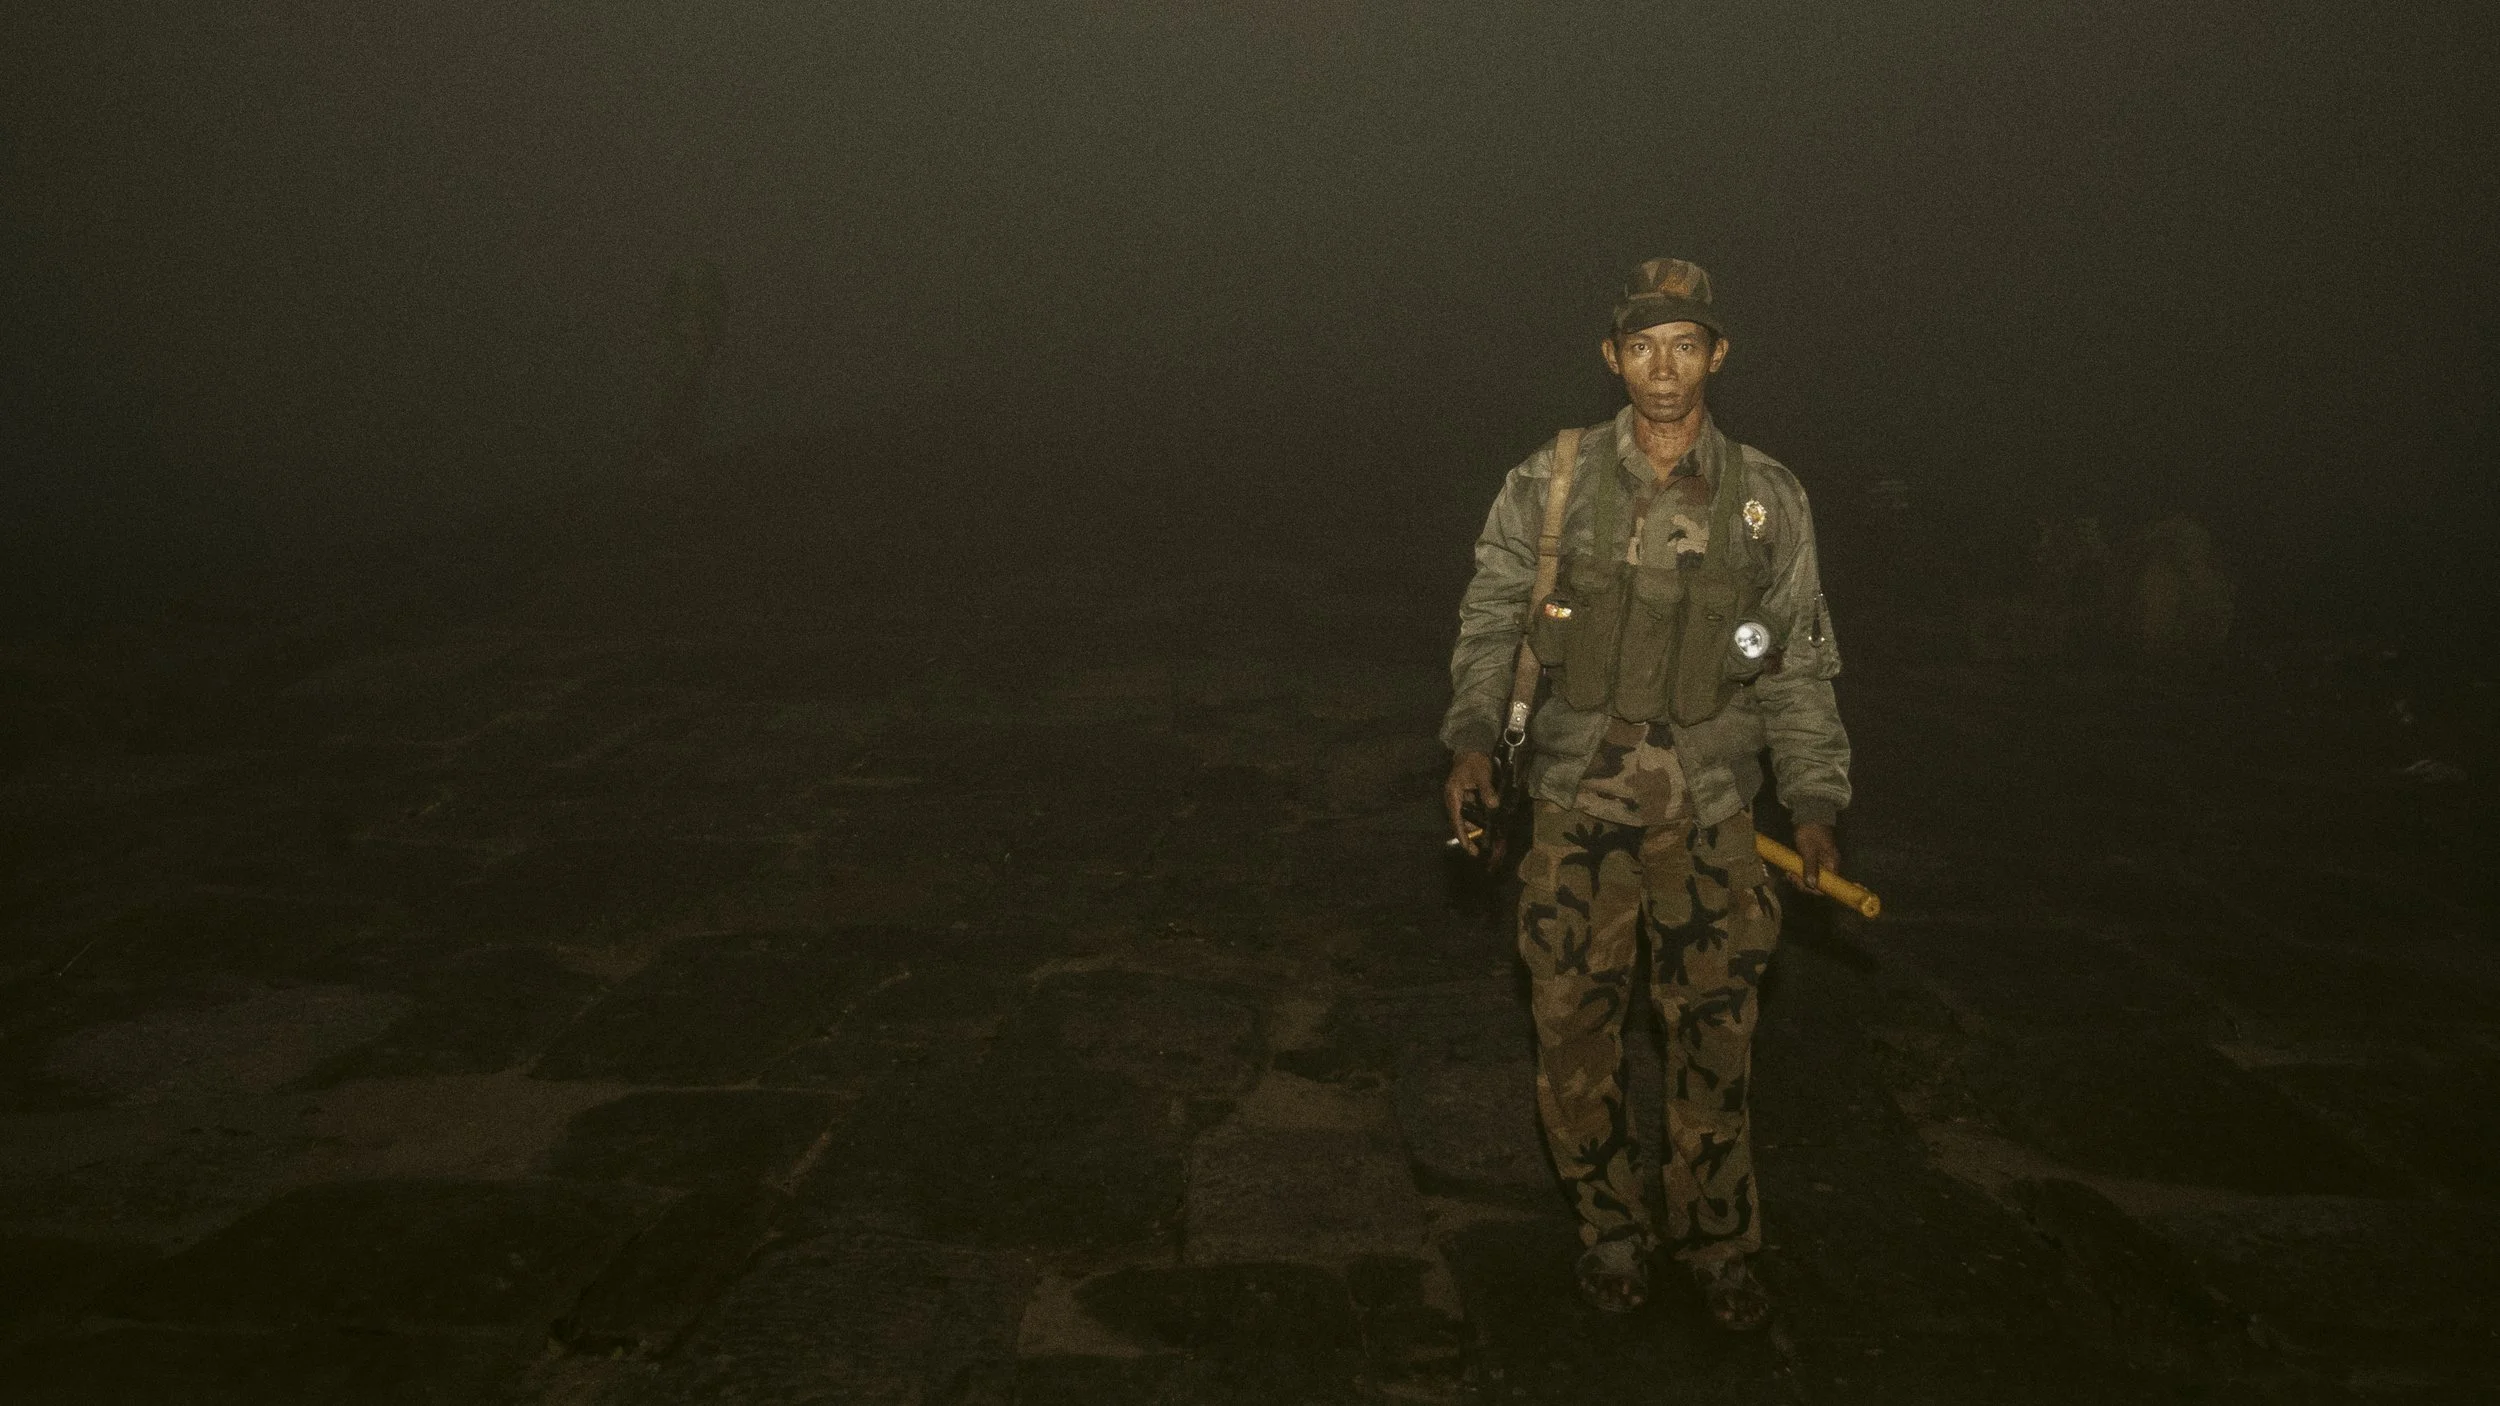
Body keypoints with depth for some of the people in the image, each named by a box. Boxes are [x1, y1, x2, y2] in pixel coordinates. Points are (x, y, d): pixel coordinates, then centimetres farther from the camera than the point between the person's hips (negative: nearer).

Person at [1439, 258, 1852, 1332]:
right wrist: (1472, 738, -8)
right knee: (1576, 1029, 5)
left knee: (1714, 1038, 6)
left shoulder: (1767, 500, 3)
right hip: (1578, 807, 0)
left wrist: (1814, 802, 5)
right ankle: (1610, 1232, 25)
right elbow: (1489, 621, 6)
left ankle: (1717, 1246, 25)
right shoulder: (1550, 484, 0)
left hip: (1710, 813, 1)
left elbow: (1801, 665, 9)